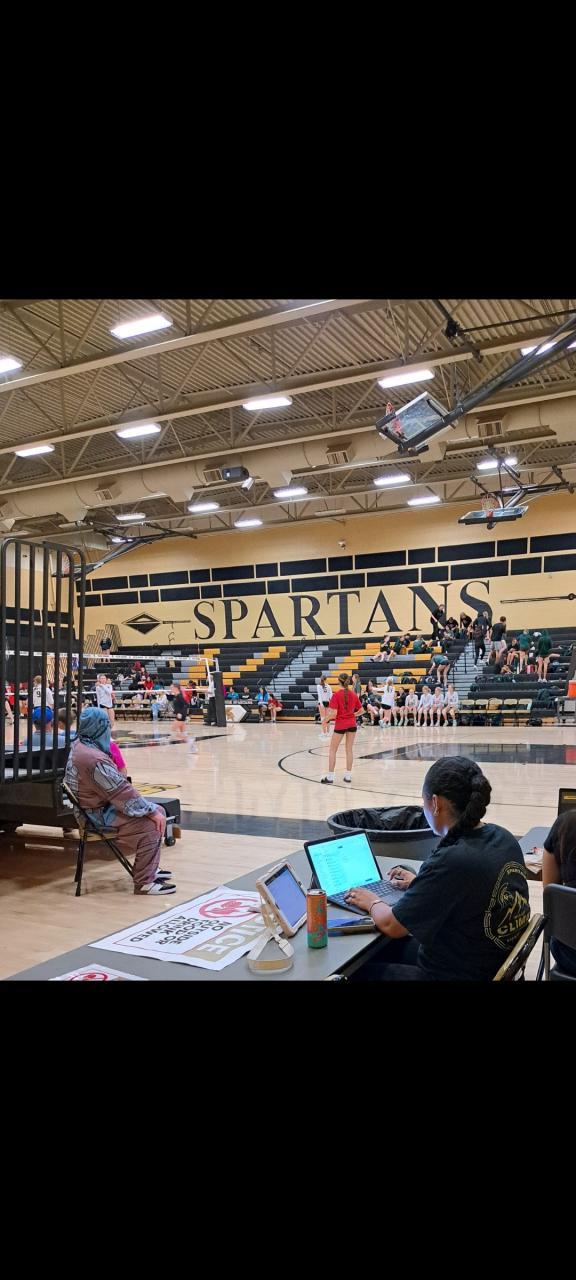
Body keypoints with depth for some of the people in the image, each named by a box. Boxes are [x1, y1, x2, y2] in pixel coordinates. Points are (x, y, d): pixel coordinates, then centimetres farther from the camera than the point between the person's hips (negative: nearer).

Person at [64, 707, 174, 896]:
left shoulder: (78, 746, 3)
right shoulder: (95, 760, -28)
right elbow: (123, 793, -25)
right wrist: (151, 811, -18)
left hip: (99, 805, 11)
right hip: (98, 816, -11)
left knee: (158, 811, 10)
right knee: (151, 824, -22)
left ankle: (148, 869, 23)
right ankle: (144, 882, -12)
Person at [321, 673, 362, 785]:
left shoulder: (336, 695, -13)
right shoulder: (353, 694, 0)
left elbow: (333, 714, -18)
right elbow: (361, 710, 6)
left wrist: (328, 716, 1)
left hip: (340, 724, -4)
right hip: (352, 724, 4)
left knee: (332, 750, 7)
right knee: (349, 749, 12)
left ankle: (330, 777, 6)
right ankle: (348, 775, 15)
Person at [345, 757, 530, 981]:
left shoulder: (450, 861, -30)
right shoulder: (504, 838, -5)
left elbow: (391, 926, -18)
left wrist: (373, 902, 2)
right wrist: (420, 884, 20)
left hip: (457, 974, -8)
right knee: (387, 949, 24)